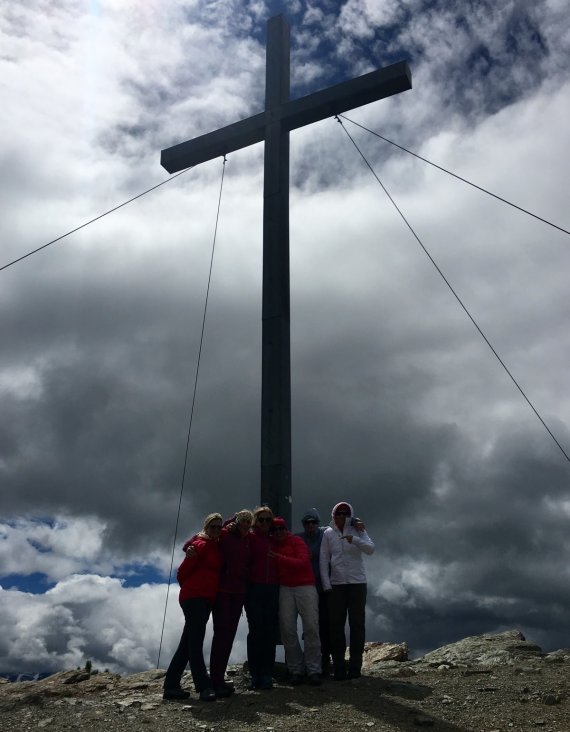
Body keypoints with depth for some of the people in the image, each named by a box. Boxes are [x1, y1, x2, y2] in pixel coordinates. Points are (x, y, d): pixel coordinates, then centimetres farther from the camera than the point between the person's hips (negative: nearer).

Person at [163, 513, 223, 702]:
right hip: (194, 597, -8)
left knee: (188, 643, 10)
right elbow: (182, 572, -7)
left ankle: (171, 686, 16)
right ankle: (204, 687, -8)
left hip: (206, 599, 9)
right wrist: (189, 588, 6)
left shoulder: (216, 547, 15)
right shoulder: (201, 545, -7)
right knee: (195, 642, -8)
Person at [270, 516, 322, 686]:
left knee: (311, 627, -7)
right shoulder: (273, 546, 13)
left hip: (305, 587, -3)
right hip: (285, 588, 3)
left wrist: (279, 558, -19)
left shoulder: (296, 541, 1)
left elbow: (302, 562, -13)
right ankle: (296, 670, 6)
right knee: (287, 629, -4)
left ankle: (314, 670, 0)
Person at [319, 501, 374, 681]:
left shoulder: (357, 531, 4)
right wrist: (326, 584, -4)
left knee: (357, 624, 3)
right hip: (336, 585, 1)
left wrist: (354, 540, -26)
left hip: (357, 583, 0)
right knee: (336, 625, 2)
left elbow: (370, 548, -10)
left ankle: (355, 666, 12)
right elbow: (323, 560, 3)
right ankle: (338, 667, 10)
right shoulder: (328, 534, 4)